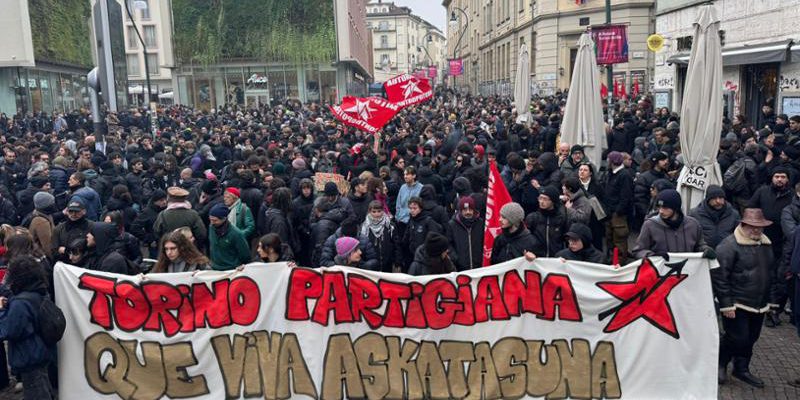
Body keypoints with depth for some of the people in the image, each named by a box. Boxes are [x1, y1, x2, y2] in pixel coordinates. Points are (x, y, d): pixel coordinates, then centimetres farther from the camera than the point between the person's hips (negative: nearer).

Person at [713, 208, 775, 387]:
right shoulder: (729, 245, -16)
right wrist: (726, 304, -18)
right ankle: (720, 364, 18)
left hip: (758, 304, 7)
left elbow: (768, 272, 22)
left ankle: (742, 369, 30)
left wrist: (768, 300, 20)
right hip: (736, 305, -7)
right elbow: (719, 275, -18)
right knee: (737, 338, -5)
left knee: (750, 339, 13)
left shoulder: (766, 244, 10)